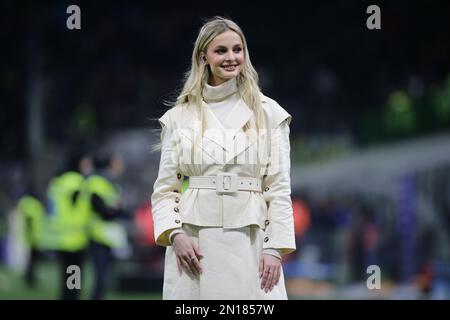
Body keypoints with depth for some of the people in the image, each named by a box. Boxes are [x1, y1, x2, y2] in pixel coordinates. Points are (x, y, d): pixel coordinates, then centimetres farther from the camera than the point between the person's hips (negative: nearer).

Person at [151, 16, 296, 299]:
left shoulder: (268, 114, 8)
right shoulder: (179, 117, 10)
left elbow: (279, 188, 5)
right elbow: (165, 188, 9)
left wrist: (275, 248, -4)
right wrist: (175, 234, -8)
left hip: (249, 241, 0)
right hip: (194, 243, 1)